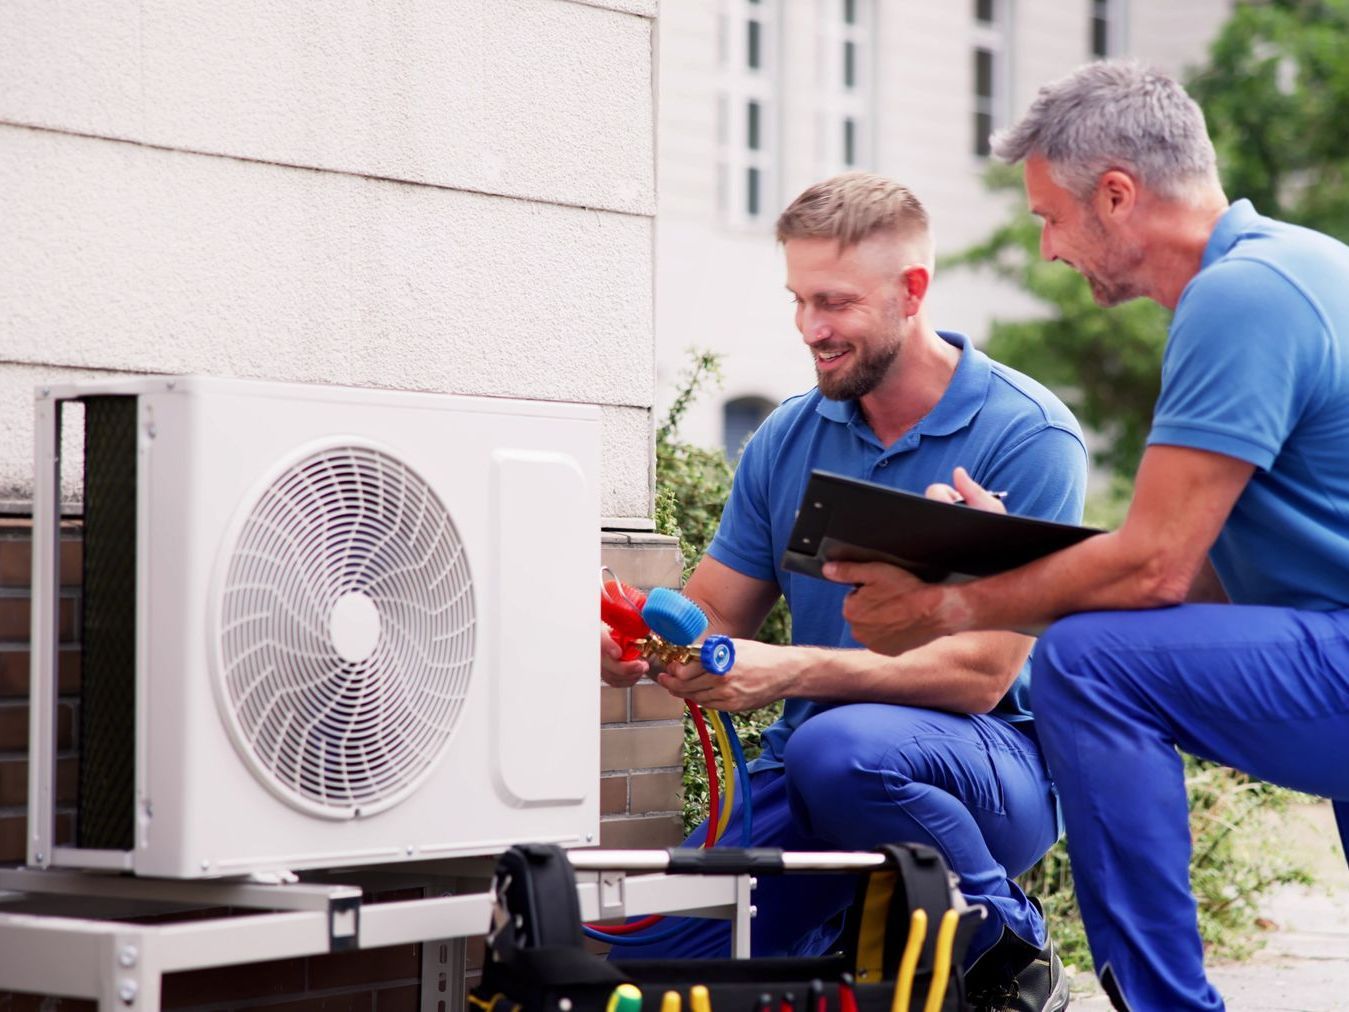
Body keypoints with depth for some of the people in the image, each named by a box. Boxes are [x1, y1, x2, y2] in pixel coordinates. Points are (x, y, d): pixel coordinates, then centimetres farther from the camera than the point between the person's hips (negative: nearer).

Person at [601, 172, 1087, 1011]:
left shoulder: (1027, 436, -11)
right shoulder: (788, 439, 8)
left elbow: (980, 675, -18)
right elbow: (714, 619, 10)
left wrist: (792, 672, -30)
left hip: (997, 765, -5)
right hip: (809, 782, 5)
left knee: (839, 748, -38)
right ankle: (848, 931, 15)